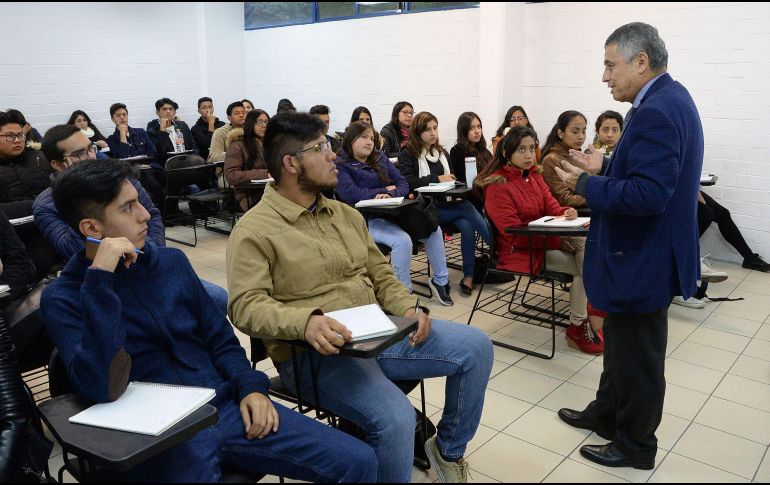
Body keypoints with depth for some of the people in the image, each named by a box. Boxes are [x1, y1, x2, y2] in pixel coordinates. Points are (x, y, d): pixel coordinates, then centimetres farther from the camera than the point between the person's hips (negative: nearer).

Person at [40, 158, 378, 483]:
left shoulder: (171, 261, 12)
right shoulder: (62, 297, -2)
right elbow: (101, 388, -18)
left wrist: (251, 387, -2)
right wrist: (101, 277, -20)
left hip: (226, 407, 4)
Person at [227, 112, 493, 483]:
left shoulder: (346, 214, 15)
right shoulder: (254, 230, -8)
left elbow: (380, 274, 17)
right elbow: (246, 306, -17)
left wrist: (407, 308, -3)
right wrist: (305, 321, -35)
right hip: (313, 352, -7)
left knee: (475, 346, -3)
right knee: (395, 417, -31)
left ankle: (448, 449, 18)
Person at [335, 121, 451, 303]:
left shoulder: (380, 158, 18)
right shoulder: (340, 166, 0)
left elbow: (403, 183, 11)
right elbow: (350, 194, -17)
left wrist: (391, 194, -13)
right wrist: (385, 191, -9)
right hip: (366, 219, -6)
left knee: (434, 230, -10)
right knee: (402, 240, -32)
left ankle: (441, 280, 5)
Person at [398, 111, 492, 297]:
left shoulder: (442, 152, 21)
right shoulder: (408, 153, 3)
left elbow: (452, 178, 26)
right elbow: (408, 182, -11)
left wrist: (452, 182, 1)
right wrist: (437, 179, -14)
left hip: (445, 203, 5)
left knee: (467, 225, -27)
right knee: (468, 208, -27)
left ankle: (468, 276, -21)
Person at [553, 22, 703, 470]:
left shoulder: (655, 111, -24)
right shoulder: (668, 98, 9)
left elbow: (647, 195, -31)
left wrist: (586, 185, -19)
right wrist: (605, 167, 6)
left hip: (643, 260, -10)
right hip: (641, 253, 11)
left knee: (638, 356, 7)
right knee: (621, 344, 23)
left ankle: (636, 445, 26)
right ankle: (607, 414, 42)